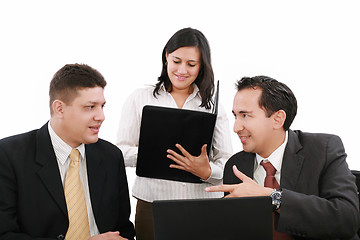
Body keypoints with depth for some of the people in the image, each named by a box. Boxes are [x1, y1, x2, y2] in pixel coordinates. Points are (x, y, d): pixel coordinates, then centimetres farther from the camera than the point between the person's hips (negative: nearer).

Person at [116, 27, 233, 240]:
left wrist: (206, 172, -18)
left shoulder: (213, 106, 7)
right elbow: (122, 153, 2)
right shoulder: (140, 99, 6)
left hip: (203, 207, 1)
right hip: (152, 204, -1)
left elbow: (228, 165, 3)